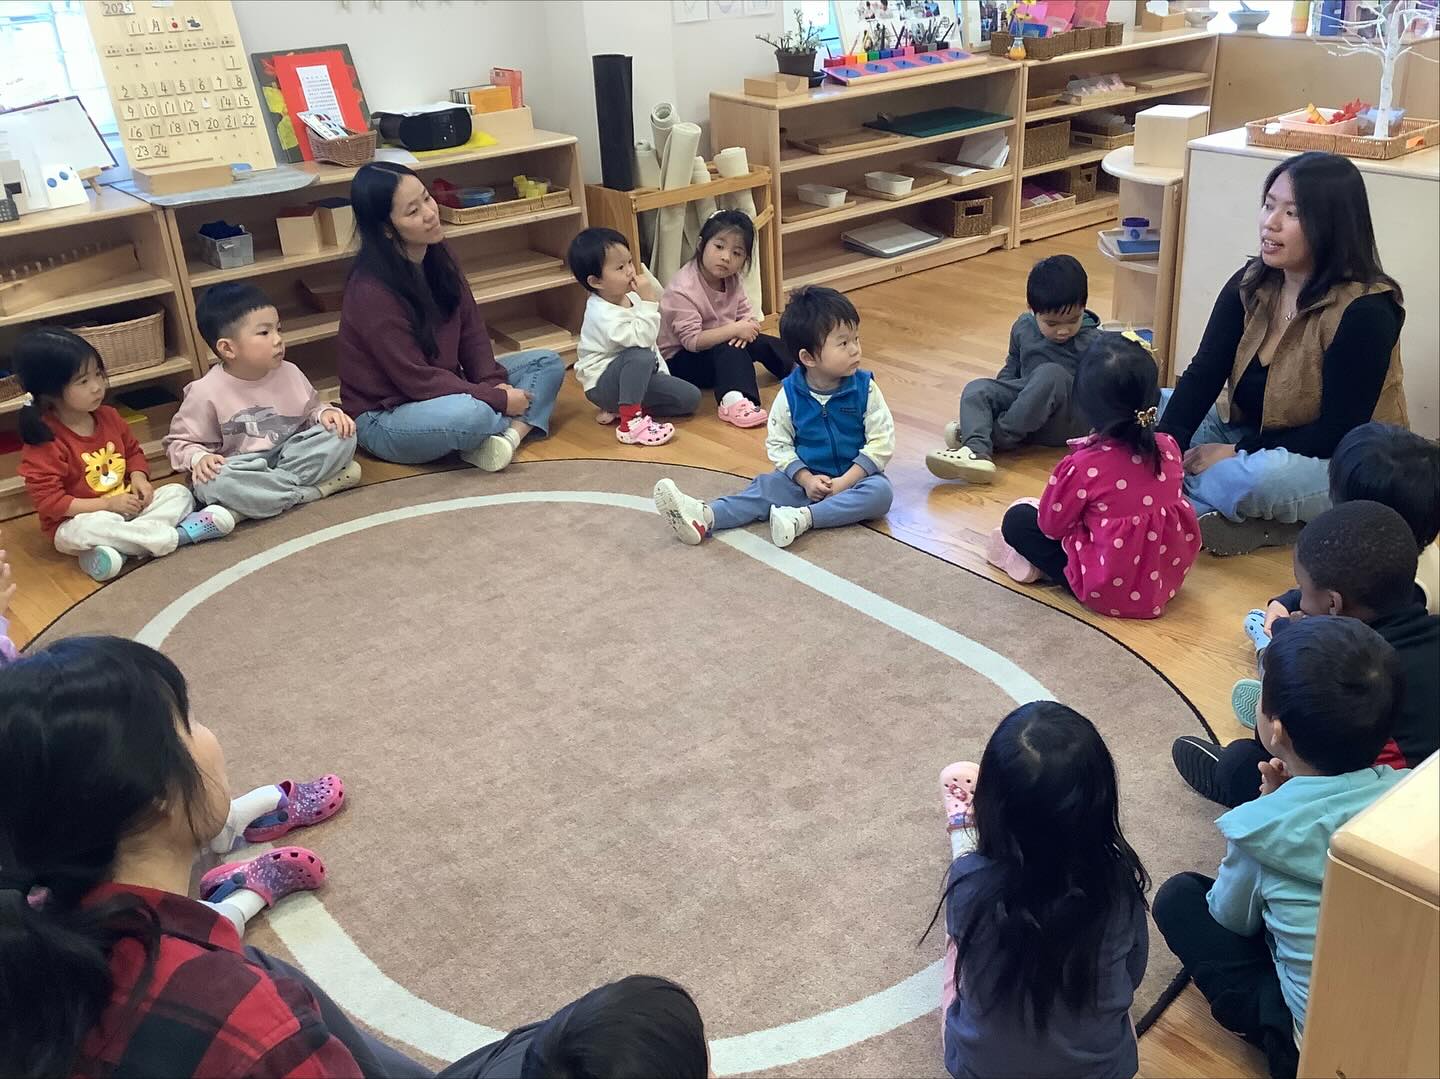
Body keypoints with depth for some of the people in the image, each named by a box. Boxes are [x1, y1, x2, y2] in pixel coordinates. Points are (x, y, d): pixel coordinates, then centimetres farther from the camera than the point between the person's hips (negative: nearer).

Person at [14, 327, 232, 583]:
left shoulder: (108, 417, 1)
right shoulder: (44, 441, -20)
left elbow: (133, 452, 16)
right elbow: (48, 501, -21)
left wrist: (139, 477, -7)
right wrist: (107, 505, -24)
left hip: (126, 505, 7)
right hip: (76, 521, -7)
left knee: (179, 493, -9)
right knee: (90, 529, -40)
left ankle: (117, 548, -29)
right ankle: (179, 534, -31)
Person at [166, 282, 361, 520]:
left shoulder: (289, 373, 0)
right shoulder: (207, 392, -10)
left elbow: (311, 409, 17)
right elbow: (179, 442, 0)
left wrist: (324, 413, -7)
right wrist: (198, 458, -23)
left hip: (290, 456, 4)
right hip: (242, 470, -3)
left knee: (342, 437, -16)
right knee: (211, 483, -37)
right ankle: (317, 488, -27)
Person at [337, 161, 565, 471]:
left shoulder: (437, 255, -2)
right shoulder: (371, 291, -25)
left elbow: (471, 330, 4)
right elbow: (415, 378, -24)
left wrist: (494, 384, -13)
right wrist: (497, 399, -21)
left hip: (446, 388, 9)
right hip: (385, 416, -9)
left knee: (548, 363, 3)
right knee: (472, 414, -40)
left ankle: (507, 436, -21)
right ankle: (523, 423, -6)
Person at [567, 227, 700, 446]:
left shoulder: (631, 297, 2)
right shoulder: (602, 314, -25)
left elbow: (649, 340, 15)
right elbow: (640, 339, -37)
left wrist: (662, 373, 10)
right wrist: (649, 302, -33)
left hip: (637, 376, 9)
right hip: (603, 385, -9)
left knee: (690, 396, -3)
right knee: (641, 356, -37)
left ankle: (622, 407, -1)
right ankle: (631, 422, -33)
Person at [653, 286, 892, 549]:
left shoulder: (865, 389, -11)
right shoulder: (790, 394, -8)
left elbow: (881, 443, -11)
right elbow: (778, 444, -2)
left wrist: (844, 482, -20)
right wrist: (806, 480, -17)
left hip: (855, 477, -1)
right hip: (807, 477, 1)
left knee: (881, 492, -31)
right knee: (766, 486, -20)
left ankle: (804, 517, -42)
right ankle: (704, 517, -42)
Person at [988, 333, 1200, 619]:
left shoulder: (1082, 466, -23)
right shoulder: (1169, 448, -7)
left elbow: (1052, 526, -8)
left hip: (1109, 591, -5)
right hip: (1168, 579, 5)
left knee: (1017, 519, 7)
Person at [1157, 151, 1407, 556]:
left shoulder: (1366, 312, -22)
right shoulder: (1250, 285, -3)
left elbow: (1340, 431, -21)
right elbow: (1203, 376, -10)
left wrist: (1239, 455, -24)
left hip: (1341, 465, -7)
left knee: (1263, 476, -40)